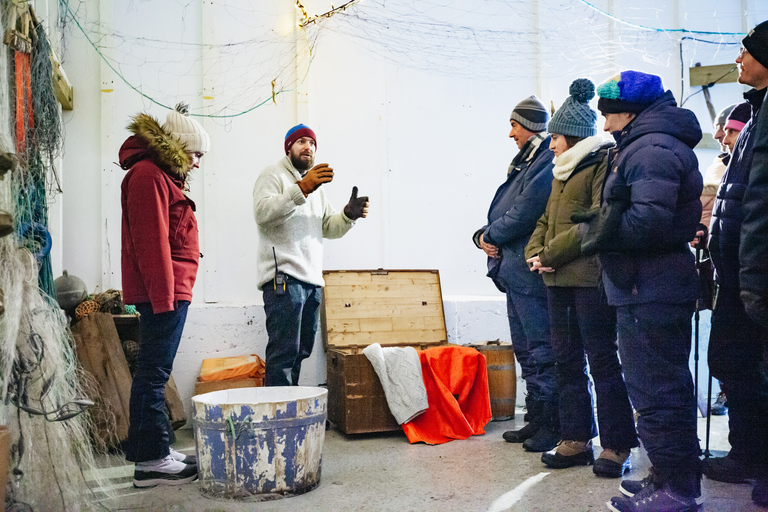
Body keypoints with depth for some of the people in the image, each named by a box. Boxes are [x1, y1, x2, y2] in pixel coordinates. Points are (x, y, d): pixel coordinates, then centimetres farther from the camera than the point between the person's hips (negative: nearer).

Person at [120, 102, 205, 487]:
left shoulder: (162, 176, 23)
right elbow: (151, 242, -18)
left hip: (168, 292, 10)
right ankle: (151, 460, 0)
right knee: (154, 372, -6)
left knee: (153, 372, 13)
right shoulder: (149, 175, -9)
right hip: (163, 291, -10)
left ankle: (156, 449, 21)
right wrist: (163, 297, -20)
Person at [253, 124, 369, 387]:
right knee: (284, 352, -13)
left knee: (301, 351, 9)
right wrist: (301, 189, -25)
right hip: (284, 276, -8)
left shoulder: (315, 186, 28)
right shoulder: (273, 175, 3)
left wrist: (349, 215, 2)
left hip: (312, 279, 8)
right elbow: (262, 213, -16)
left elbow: (329, 228, 23)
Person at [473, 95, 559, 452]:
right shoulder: (525, 161, 20)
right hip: (515, 271, 11)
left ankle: (553, 427, 7)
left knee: (542, 350, -4)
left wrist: (491, 235, -8)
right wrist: (483, 235, 0)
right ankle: (537, 420, 27)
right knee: (525, 350, 16)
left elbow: (527, 211, -21)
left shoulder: (548, 161, -12)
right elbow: (503, 209, 18)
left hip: (531, 271, -11)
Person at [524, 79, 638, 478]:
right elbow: (546, 219, 21)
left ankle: (616, 446, 7)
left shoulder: (604, 162, -6)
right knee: (567, 360, 10)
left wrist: (550, 254, -13)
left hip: (590, 278, -9)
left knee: (603, 362, -2)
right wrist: (535, 253, 1)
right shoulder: (564, 171, 22)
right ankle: (576, 440, 19)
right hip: (558, 280, 9)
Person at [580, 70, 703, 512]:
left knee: (655, 391, -3)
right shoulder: (645, 147, 20)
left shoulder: (652, 148, -15)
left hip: (651, 292, -11)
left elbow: (649, 219, -27)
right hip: (652, 288, 11)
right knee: (667, 387, 17)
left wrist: (597, 233, -13)